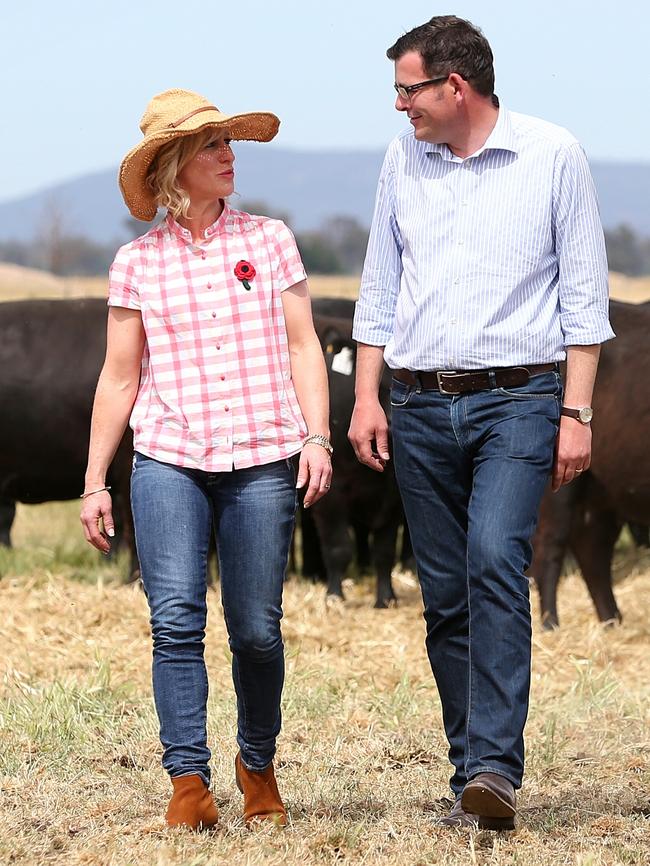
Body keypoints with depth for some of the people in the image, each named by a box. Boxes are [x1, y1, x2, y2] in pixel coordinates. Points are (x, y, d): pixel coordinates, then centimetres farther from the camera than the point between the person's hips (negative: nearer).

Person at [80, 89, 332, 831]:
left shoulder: (268, 241, 8)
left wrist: (317, 437, -3)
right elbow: (119, 378, 11)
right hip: (168, 461, 0)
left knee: (256, 630, 0)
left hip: (262, 462, 0)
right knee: (176, 618, -12)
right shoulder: (138, 263, 7)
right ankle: (188, 779, -9)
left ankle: (258, 765, 20)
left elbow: (302, 347, 9)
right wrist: (94, 481, 8)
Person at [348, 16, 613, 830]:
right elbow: (379, 286, 16)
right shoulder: (402, 160, 10)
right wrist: (365, 396, 8)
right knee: (445, 594, 4)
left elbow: (584, 292, 0)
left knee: (495, 562, -22)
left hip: (517, 399, -4)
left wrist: (576, 412, -5)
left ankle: (495, 768, -26)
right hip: (421, 404, 4)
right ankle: (472, 774, 12)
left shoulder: (552, 154, -2)